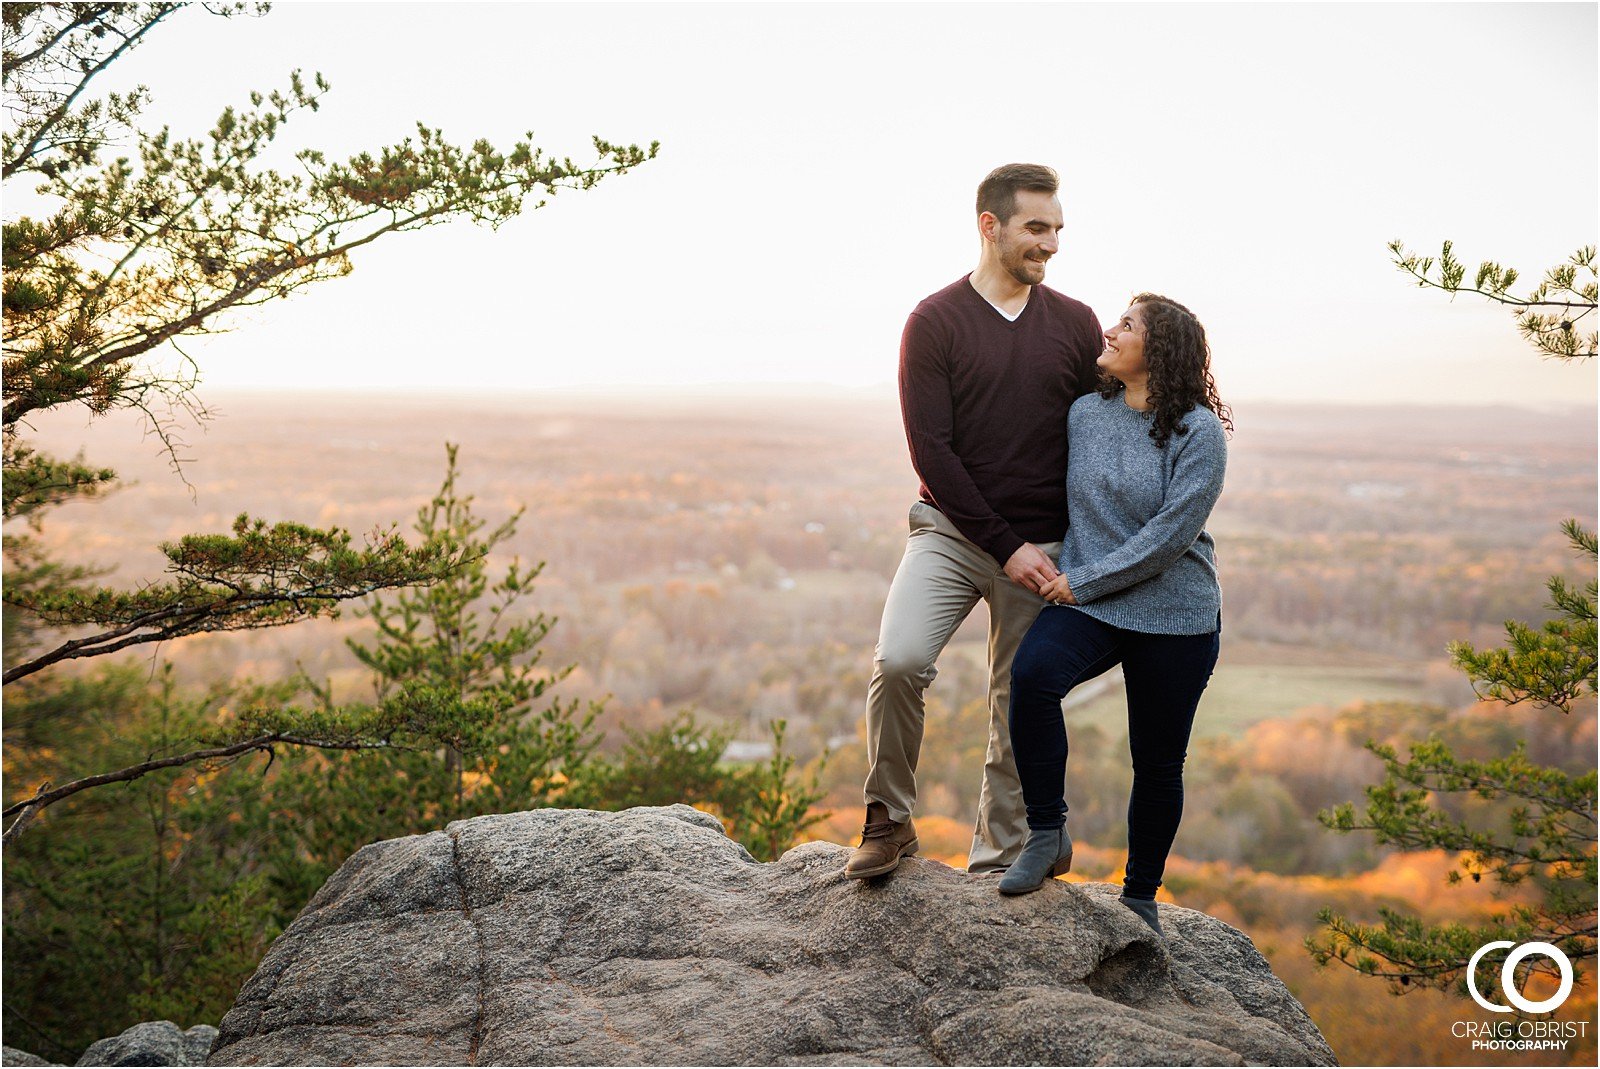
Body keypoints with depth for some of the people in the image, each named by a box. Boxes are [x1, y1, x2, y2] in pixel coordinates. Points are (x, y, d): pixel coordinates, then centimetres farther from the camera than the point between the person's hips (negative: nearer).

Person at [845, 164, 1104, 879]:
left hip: (1041, 548, 3)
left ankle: (998, 861, 20)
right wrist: (1005, 546, -12)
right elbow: (931, 450, -8)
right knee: (898, 660, -22)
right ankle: (890, 819, -1)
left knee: (1020, 707, 5)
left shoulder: (1076, 325, 7)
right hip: (952, 530, -2)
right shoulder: (935, 323, -3)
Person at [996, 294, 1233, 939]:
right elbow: (1056, 493, 22)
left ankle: (1140, 896, 29)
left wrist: (1084, 581, -15)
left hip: (1174, 617, -2)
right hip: (1086, 603, 3)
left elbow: (1171, 533, -16)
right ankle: (1047, 836, -13)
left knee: (1158, 763, 7)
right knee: (1032, 672, -29)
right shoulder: (1084, 414, 5)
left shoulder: (1199, 431, -9)